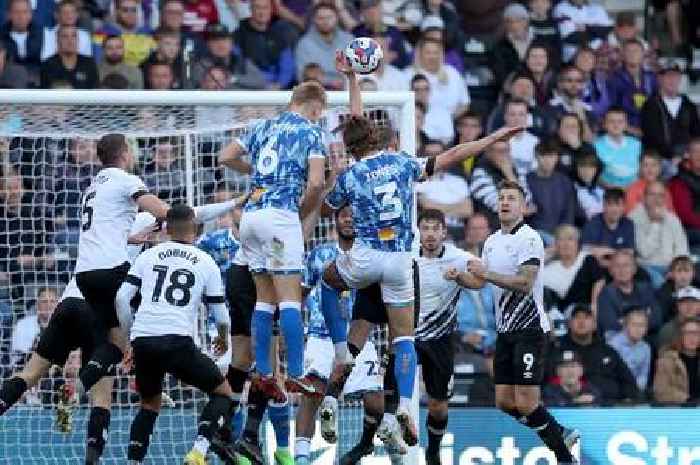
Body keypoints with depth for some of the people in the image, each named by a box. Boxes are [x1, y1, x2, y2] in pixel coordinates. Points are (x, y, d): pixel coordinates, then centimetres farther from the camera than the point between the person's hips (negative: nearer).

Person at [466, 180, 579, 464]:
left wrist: (487, 274, -22)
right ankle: (562, 435, 22)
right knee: (505, 402, 7)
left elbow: (524, 283, -21)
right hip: (505, 331, 8)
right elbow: (481, 280, 22)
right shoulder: (492, 240, 15)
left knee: (525, 402, -13)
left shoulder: (529, 238, -11)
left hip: (529, 328, -8)